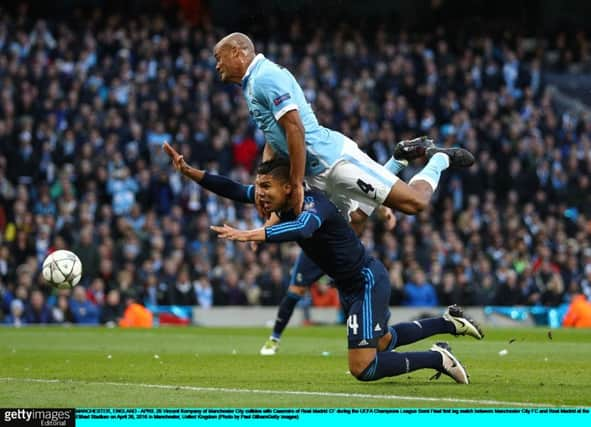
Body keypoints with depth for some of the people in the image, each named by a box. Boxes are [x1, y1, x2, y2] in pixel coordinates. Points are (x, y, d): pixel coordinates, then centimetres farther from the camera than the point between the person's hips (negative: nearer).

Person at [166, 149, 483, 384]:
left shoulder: (313, 203, -30)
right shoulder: (280, 199, -6)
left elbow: (303, 228, -53)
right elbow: (234, 190, -3)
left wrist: (248, 235, -65)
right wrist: (189, 172, -17)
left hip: (368, 283, -10)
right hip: (348, 286, 10)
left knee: (362, 369, -15)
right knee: (382, 342, 31)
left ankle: (437, 358, 1)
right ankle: (449, 323, 46)